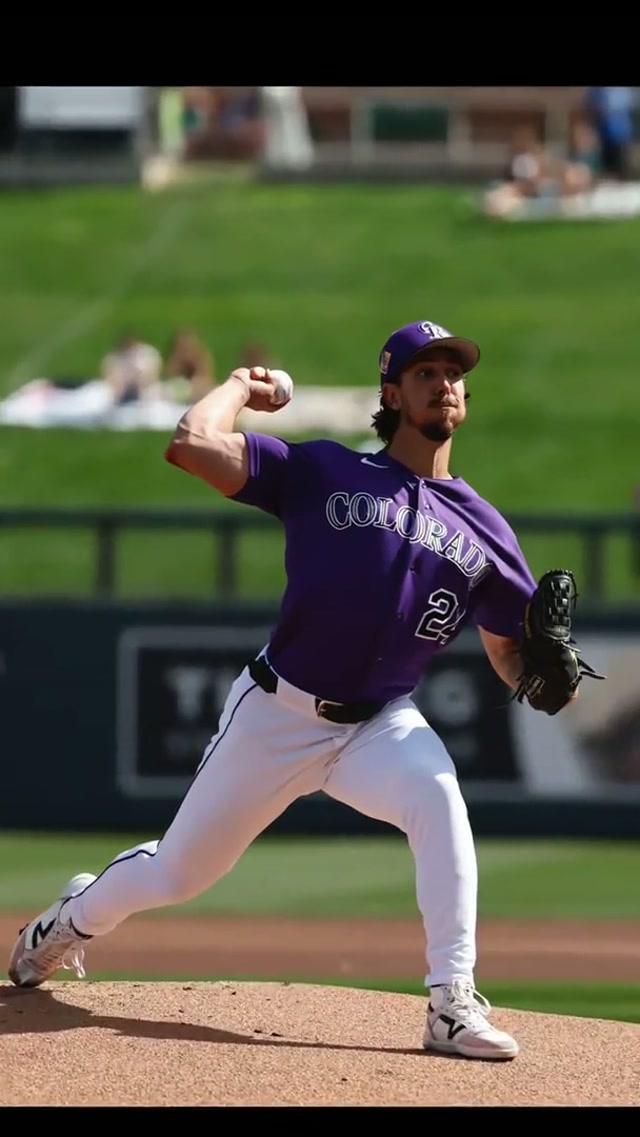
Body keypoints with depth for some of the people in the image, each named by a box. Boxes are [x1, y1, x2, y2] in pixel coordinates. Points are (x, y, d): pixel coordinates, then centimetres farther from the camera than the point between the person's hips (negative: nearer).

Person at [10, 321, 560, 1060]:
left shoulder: (482, 528, 3)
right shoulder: (323, 473, -6)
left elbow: (509, 652, 6)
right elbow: (192, 445, -17)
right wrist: (241, 387, -1)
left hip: (379, 723, 1)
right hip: (276, 716, -1)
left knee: (436, 796, -33)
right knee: (175, 874, 10)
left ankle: (452, 1004, -32)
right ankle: (74, 919, 45)